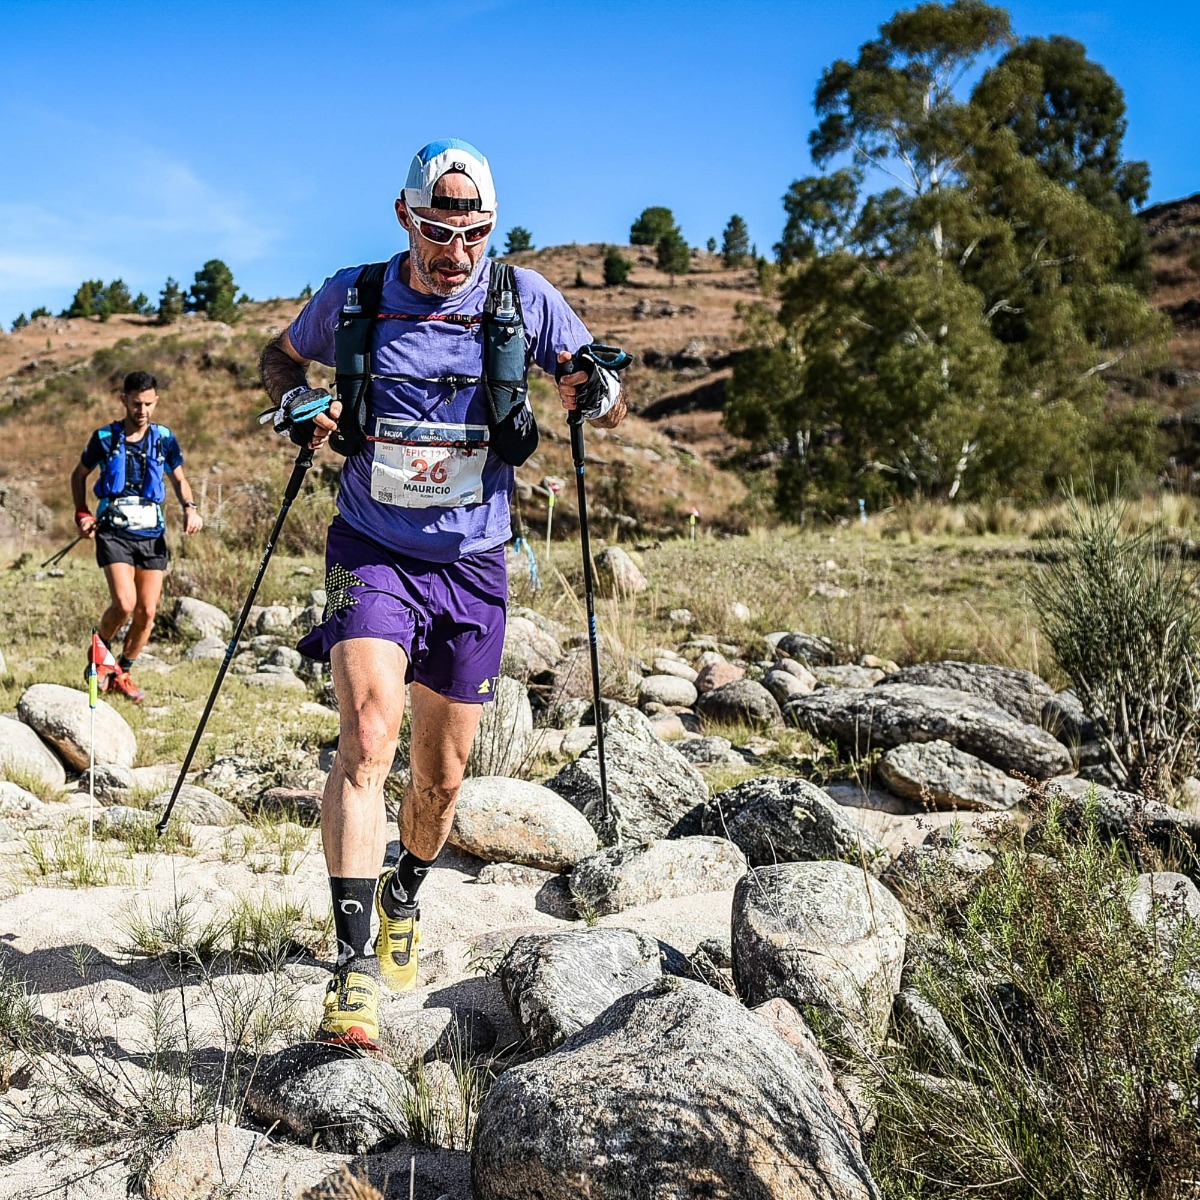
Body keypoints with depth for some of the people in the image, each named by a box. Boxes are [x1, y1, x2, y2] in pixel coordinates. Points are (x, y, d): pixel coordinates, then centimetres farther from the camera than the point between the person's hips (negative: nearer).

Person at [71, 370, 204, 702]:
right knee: (124, 604, -19)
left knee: (147, 612, 1)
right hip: (114, 531, -3)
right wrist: (82, 513, 0)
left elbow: (179, 479, 16)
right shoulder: (104, 438, -1)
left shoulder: (164, 438, 3)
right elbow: (79, 475, 14)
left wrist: (190, 508, -3)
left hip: (152, 534, 3)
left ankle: (123, 672, 21)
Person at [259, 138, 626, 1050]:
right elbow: (282, 358, 14)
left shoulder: (525, 298, -4)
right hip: (372, 553, -1)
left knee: (442, 774, 10)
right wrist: (297, 403, -8)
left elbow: (596, 392, 6)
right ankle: (357, 963, -20)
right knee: (368, 737, -23)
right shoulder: (352, 297, -4)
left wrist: (597, 395, -18)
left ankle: (404, 899, 40)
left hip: (472, 563, 2)